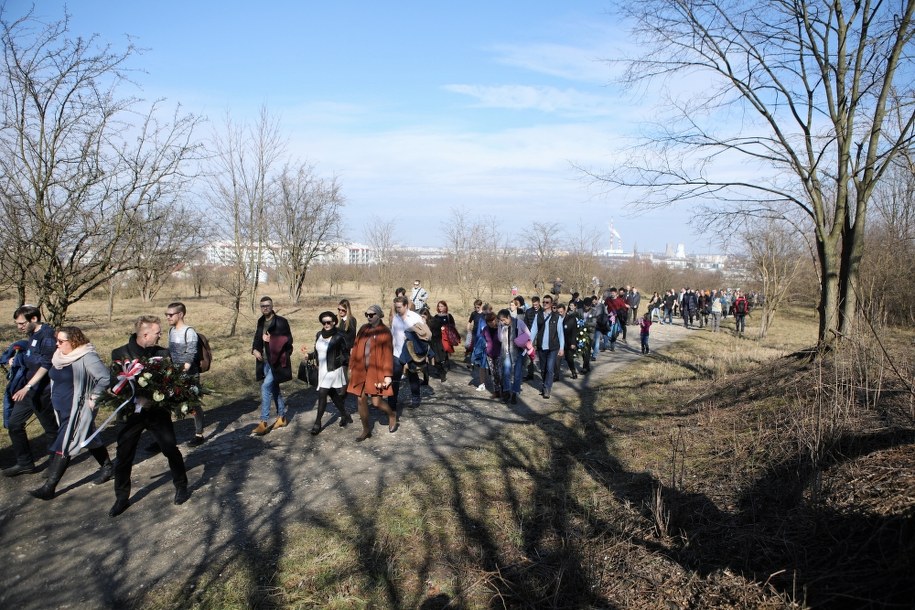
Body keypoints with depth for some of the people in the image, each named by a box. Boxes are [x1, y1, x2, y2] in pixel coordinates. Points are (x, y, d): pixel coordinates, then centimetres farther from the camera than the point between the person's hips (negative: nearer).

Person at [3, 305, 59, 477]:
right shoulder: (32, 335, 9)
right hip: (27, 389, 9)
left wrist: (27, 387, -28)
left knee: (50, 427, 4)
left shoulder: (47, 336, -18)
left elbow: (45, 365, -24)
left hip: (42, 392, -9)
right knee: (14, 424, 10)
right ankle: (25, 463, 21)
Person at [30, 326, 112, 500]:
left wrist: (93, 398, -20)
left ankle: (49, 487, 2)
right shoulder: (60, 356, 4)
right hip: (62, 410, 8)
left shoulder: (86, 357, -21)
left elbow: (105, 378, -26)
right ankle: (107, 467, 33)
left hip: (77, 412, -8)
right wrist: (56, 397, 14)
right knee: (89, 439, 19)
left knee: (62, 447, -5)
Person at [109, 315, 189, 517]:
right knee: (123, 457, 6)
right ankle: (122, 498, 24)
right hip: (132, 412, 0)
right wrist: (136, 399, -27)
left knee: (171, 450, 5)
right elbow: (114, 383, -11)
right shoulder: (120, 354, -7)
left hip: (158, 411, 0)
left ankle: (181, 486, 25)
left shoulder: (162, 353, -3)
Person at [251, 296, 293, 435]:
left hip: (277, 361, -8)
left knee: (266, 387, -16)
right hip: (265, 361, 8)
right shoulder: (261, 322, 11)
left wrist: (272, 339, -21)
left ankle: (264, 422, -12)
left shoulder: (281, 322, -11)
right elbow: (257, 338, 20)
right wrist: (255, 349, 1)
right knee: (274, 388, 14)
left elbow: (288, 340, -12)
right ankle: (282, 417, 27)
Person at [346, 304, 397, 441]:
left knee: (376, 402, -4)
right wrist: (352, 367, 10)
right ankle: (366, 430, 22)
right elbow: (356, 349, 10)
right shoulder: (363, 329, 6)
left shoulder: (385, 332, -8)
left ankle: (392, 414, 28)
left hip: (376, 371, -5)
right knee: (361, 400, 7)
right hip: (360, 370, 5)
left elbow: (388, 355, -10)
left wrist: (388, 375, -14)